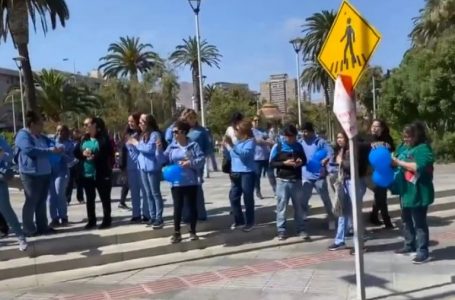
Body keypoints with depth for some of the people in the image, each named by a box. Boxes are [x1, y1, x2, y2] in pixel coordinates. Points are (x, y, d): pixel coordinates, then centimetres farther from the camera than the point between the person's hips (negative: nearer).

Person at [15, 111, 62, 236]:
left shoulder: (41, 137, 16)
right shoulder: (23, 135, -10)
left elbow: (51, 144, 24)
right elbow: (30, 150, -25)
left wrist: (57, 148, -1)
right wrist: (50, 150, -22)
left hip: (44, 173, 8)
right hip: (30, 174, -8)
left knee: (41, 201, 13)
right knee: (31, 202, -2)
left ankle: (42, 226, 21)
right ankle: (29, 229, 6)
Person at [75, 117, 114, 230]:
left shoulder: (103, 138, -7)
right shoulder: (84, 139, 13)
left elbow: (109, 154, -14)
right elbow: (76, 153, 11)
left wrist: (95, 157, -24)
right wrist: (83, 153, -11)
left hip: (101, 173, -6)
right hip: (87, 173, 6)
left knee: (105, 198, 3)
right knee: (89, 198, 12)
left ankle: (107, 220, 12)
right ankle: (91, 221, 22)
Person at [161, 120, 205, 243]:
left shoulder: (193, 145, -3)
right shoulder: (171, 146, 6)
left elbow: (201, 159, -8)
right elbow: (163, 160, 1)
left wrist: (190, 163, -21)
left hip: (191, 182, -2)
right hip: (176, 182, 2)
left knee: (192, 206, 8)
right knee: (177, 207, 4)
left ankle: (193, 232, 20)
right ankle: (177, 233, 12)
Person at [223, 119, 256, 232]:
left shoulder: (250, 141, -11)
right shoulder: (237, 141, 11)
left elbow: (245, 154, -27)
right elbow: (232, 155, 18)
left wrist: (232, 146, -31)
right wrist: (225, 146, 3)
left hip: (247, 174, -8)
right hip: (235, 173, 8)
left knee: (248, 198, 2)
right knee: (233, 197, 11)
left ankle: (250, 222, 14)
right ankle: (239, 220, 25)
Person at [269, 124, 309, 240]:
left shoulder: (299, 146, 7)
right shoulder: (278, 146, -3)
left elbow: (305, 160, 16)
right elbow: (272, 163, -5)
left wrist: (301, 161, -7)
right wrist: (284, 163, -19)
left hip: (297, 180, 3)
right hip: (283, 180, -3)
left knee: (299, 205, 8)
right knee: (281, 206, 0)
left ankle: (301, 229, 16)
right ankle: (281, 230, 8)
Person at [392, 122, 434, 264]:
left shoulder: (423, 148, -14)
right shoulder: (407, 148, 10)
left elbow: (418, 167, -28)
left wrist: (399, 162, -23)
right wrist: (394, 162, 5)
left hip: (419, 193, -9)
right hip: (407, 192, 9)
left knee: (419, 223, -3)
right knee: (407, 220, 19)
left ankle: (423, 252, 4)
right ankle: (410, 245, 33)